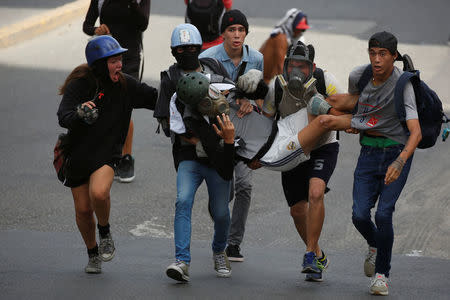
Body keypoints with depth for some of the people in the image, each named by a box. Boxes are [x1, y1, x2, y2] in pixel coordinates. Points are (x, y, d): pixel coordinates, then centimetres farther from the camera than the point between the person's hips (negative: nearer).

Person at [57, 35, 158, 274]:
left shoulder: (125, 85, -1)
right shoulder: (79, 84, -12)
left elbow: (156, 99, 9)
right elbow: (63, 118, -22)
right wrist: (79, 114, -42)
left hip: (107, 153, 0)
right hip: (78, 154, 0)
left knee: (99, 193, -28)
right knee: (83, 209, 4)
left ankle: (105, 233, 1)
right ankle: (93, 254, 29)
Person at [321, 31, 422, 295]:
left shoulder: (402, 85, -19)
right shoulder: (359, 76, -4)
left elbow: (416, 132, -29)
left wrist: (400, 162, -43)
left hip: (397, 152, -4)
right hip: (369, 153, 4)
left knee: (383, 215, -16)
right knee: (360, 215, -10)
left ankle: (382, 273, 5)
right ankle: (375, 245, 26)